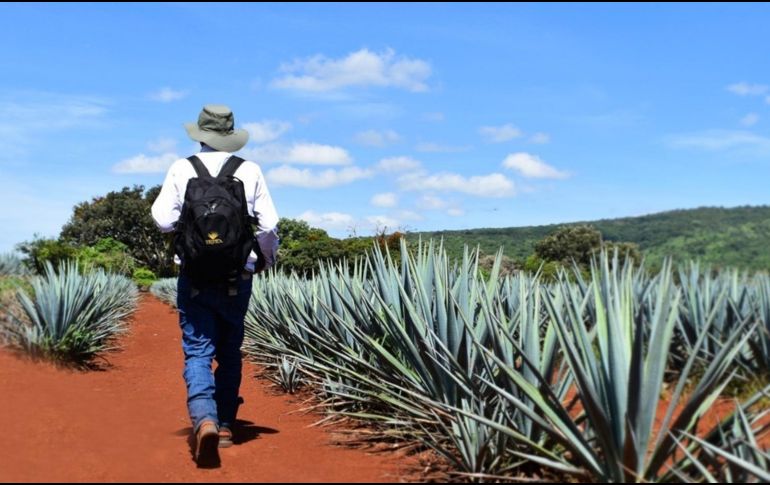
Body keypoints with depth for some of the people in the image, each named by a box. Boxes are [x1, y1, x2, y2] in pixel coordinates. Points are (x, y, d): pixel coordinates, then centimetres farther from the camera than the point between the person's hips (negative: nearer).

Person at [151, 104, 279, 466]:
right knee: (229, 353, 15)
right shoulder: (250, 171, 0)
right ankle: (225, 425, 23)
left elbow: (163, 219, -6)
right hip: (238, 277, 1)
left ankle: (204, 420, -22)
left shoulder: (182, 169, -2)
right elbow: (269, 225, 1)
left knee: (198, 352, 0)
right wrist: (267, 259, 19)